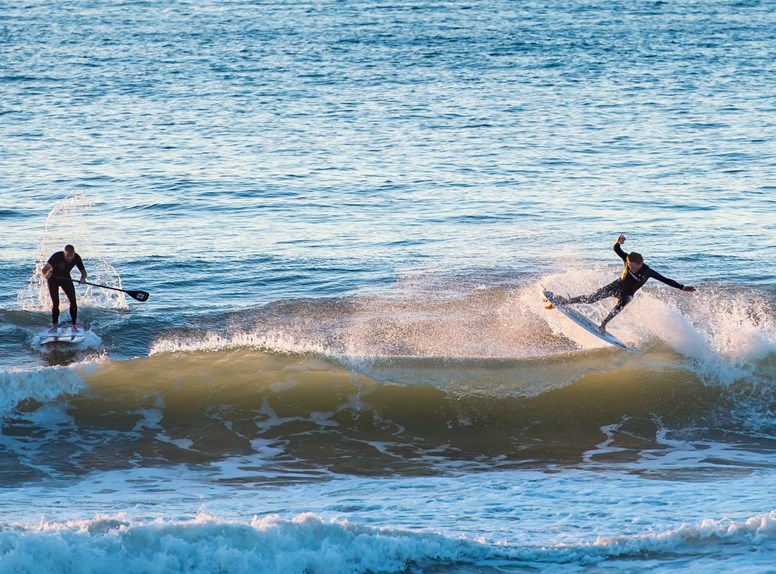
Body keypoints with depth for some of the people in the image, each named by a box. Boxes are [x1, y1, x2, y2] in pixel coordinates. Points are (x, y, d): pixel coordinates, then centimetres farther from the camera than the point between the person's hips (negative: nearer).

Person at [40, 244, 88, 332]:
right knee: (55, 302, -13)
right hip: (53, 279, -3)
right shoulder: (57, 256, -33)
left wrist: (83, 278, -36)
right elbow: (43, 270, -39)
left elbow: (83, 271, -12)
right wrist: (45, 274, -63)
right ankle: (55, 324, 1)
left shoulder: (76, 258, -21)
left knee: (73, 301, -11)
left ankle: (74, 324, -3)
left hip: (66, 278, 3)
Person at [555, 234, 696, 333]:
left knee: (621, 304, -35)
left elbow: (666, 280, -21)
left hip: (627, 294, -1)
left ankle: (603, 324, -26)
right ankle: (566, 301, 0)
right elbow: (616, 249, -27)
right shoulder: (628, 259, -22)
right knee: (592, 298, -10)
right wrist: (618, 242, -51)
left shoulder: (648, 272, -25)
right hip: (617, 286, 1)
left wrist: (682, 287, -26)